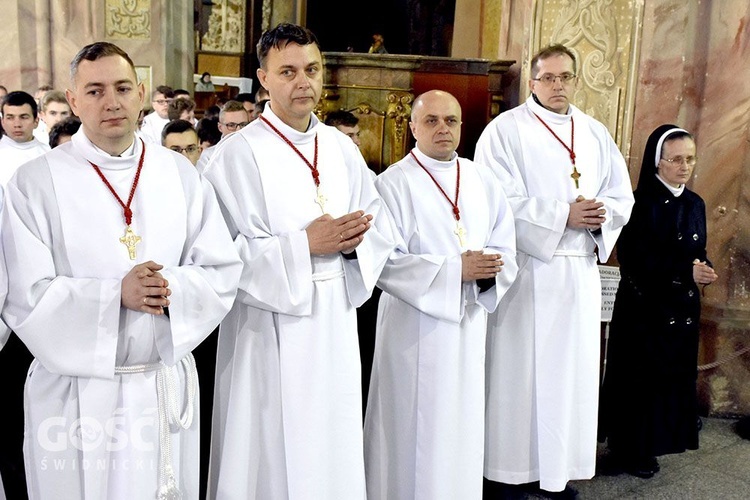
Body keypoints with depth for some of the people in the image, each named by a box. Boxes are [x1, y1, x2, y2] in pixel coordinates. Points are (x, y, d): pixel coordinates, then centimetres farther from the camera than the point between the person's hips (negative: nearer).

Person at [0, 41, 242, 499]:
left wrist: (173, 290, -19)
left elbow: (224, 272, 0)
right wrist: (116, 294, -23)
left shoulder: (180, 174, 2)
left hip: (169, 388, 3)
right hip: (77, 395, -2)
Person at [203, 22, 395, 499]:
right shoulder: (239, 153, -10)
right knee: (274, 451, 6)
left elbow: (380, 228, 10)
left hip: (336, 317, 5)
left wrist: (351, 242, -11)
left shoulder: (343, 148, 8)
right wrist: (304, 245, -19)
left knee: (334, 445, 14)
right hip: (272, 327, -5)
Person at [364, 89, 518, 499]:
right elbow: (385, 261, -15)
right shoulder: (394, 183, -8)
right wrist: (455, 270, -19)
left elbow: (505, 249, 7)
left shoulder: (483, 182, 8)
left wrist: (490, 269, -15)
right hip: (416, 325, -5)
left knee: (462, 425, 13)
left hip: (470, 321, 5)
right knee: (415, 428, 2)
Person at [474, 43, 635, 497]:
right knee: (519, 369, -1)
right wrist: (562, 216, -16)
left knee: (573, 369, 8)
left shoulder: (596, 133, 14)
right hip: (526, 268, -5)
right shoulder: (506, 129, -3)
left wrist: (602, 214, -7)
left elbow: (623, 196, 15)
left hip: (581, 270, 6)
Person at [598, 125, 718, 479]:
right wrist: (686, 273, -21)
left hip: (683, 307, 6)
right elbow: (633, 261, -17)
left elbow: (698, 253, 13)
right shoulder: (640, 203, -11)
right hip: (644, 307, -6)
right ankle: (630, 449, 17)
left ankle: (652, 444, 24)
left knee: (675, 376, 10)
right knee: (640, 377, 1)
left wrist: (704, 270, -10)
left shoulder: (696, 204, 9)